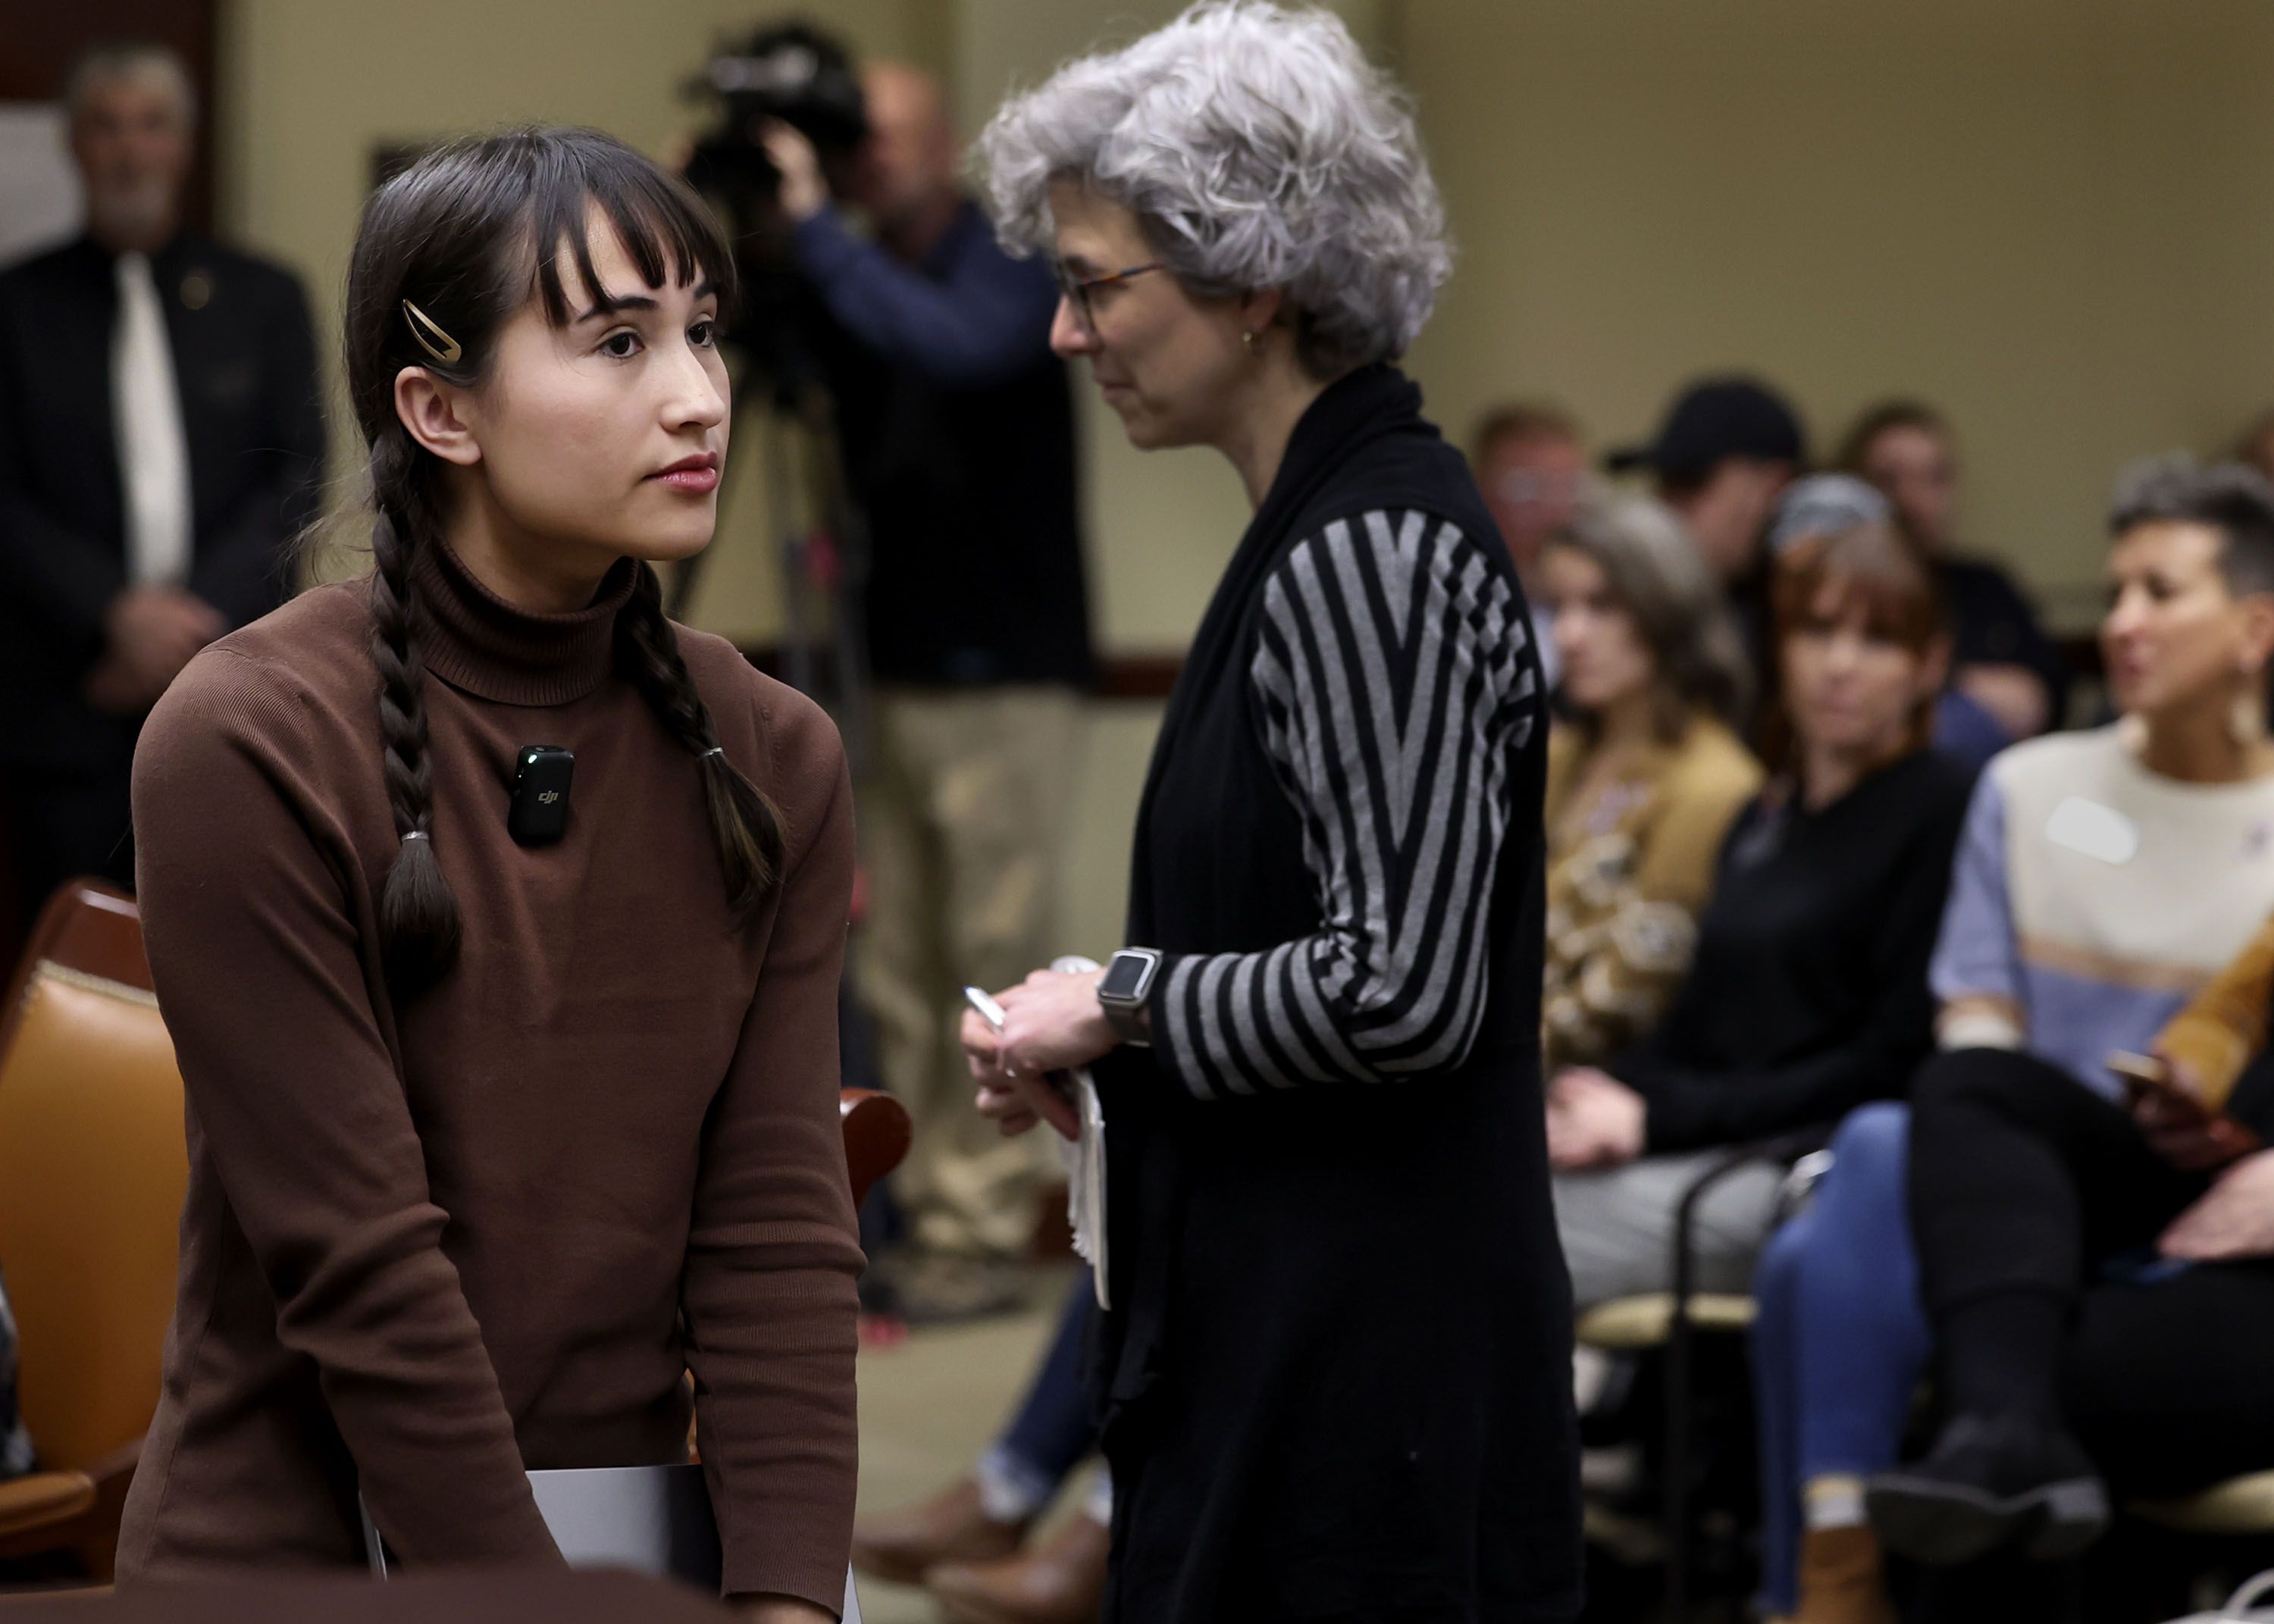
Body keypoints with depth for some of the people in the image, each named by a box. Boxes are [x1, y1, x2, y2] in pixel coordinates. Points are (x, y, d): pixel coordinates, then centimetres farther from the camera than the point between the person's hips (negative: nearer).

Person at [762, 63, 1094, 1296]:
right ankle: (893, 1202, 9)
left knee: (993, 956, -5)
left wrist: (814, 225, -26)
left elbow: (954, 348, -27)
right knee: (886, 962, 4)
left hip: (1003, 681, -6)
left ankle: (979, 1221, -2)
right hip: (885, 671, 6)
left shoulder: (1009, 271, -7)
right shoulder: (859, 282, 11)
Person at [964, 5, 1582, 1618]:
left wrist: (1124, 1002, -11)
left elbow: (1402, 991, -24)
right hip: (1285, 1347, 10)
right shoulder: (1335, 526, 13)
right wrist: (1091, 1026, 9)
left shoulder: (1370, 559, -17)